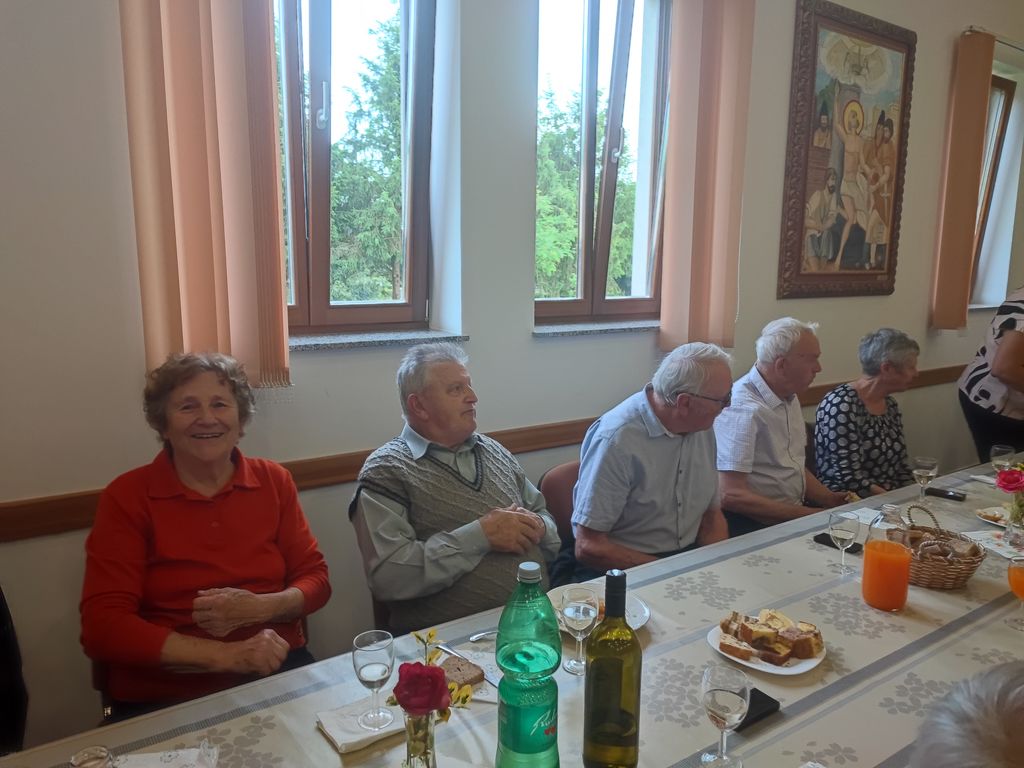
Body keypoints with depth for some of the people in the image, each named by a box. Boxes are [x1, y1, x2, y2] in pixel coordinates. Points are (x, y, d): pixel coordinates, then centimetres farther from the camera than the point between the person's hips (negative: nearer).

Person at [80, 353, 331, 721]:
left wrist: (260, 608, -13)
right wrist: (226, 655, -16)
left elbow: (315, 579, 8)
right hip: (164, 698, -2)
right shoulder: (127, 497, -1)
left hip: (278, 674, 3)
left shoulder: (273, 481, 7)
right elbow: (104, 627, -7)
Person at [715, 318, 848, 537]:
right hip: (755, 525, -9)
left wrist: (830, 499, 5)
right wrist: (806, 515, -20)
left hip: (794, 513, 9)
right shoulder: (743, 410, -19)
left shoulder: (789, 398, 12)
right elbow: (730, 496, -24)